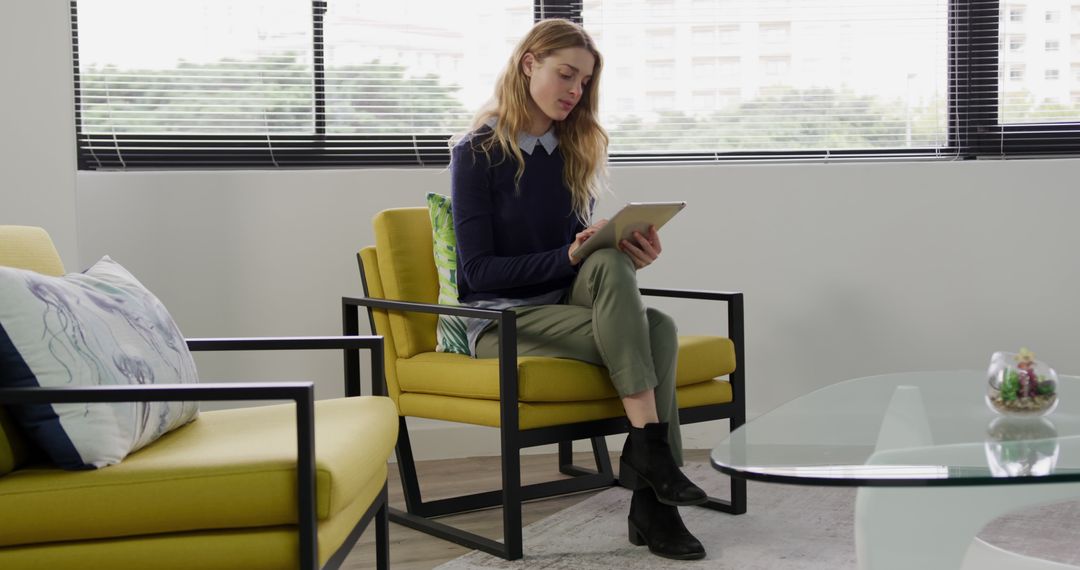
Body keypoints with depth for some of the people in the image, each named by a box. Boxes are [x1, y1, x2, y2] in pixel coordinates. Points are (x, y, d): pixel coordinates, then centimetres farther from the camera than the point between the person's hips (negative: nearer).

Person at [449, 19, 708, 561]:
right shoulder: (478, 150, -4)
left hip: (568, 305, 4)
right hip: (500, 320, -4)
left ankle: (652, 504, -29)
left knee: (658, 329, -28)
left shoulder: (576, 150, 13)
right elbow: (479, 271, -10)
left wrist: (627, 255, -10)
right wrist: (568, 258, -23)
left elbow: (584, 250, 13)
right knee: (625, 310, -30)